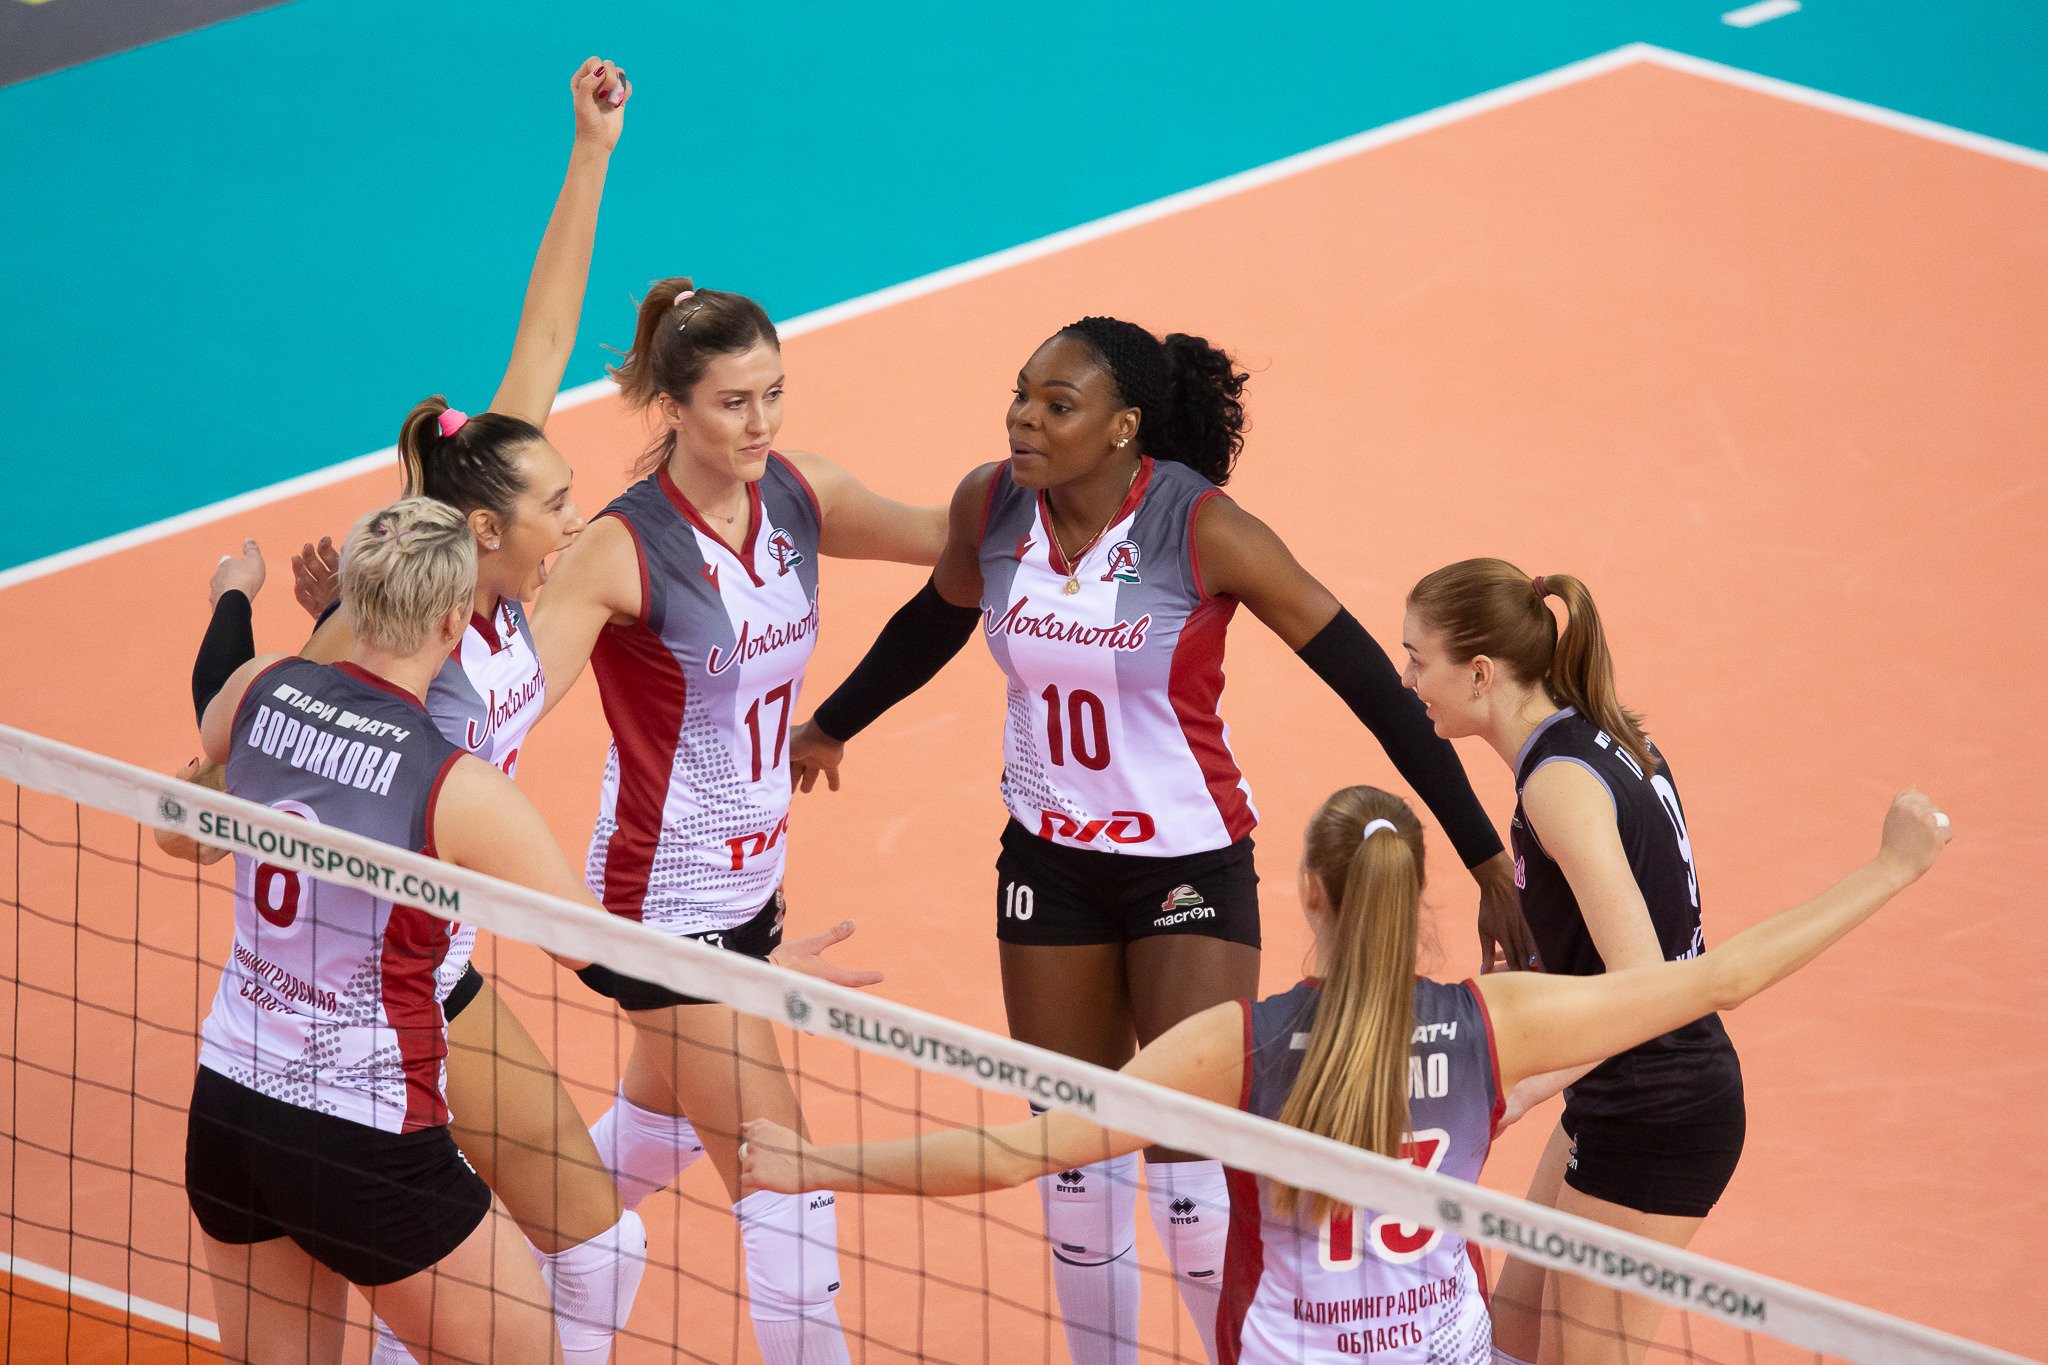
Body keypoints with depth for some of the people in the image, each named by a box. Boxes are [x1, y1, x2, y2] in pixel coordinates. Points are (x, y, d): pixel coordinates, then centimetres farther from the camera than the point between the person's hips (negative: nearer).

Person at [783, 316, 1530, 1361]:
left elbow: (1369, 680, -18)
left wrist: (1487, 860, -19)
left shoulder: (1201, 530, -22)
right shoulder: (990, 507, -9)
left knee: (1190, 1157, -10)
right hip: (1049, 859, 4)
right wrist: (829, 726, 30)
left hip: (1188, 862, -4)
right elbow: (937, 621, 15)